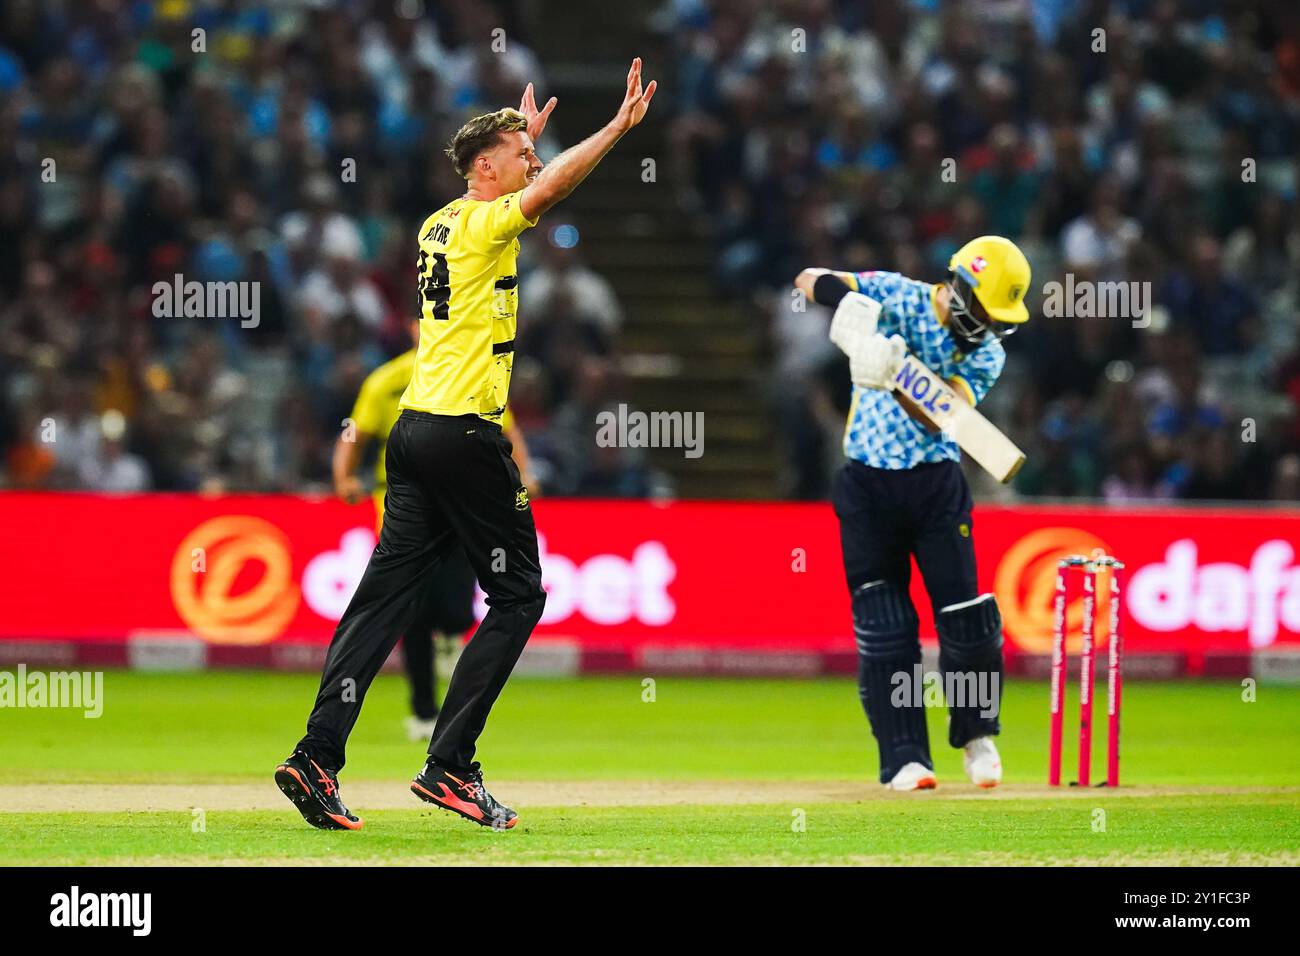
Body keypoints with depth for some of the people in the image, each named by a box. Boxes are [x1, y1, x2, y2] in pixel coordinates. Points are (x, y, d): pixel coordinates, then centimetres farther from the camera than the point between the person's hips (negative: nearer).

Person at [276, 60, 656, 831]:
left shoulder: (442, 224, 16)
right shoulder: (485, 226, -8)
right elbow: (548, 192, -27)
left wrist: (525, 136, 46)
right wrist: (621, 126, -29)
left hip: (416, 431, 8)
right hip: (465, 435, -8)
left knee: (386, 594, 4)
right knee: (519, 596, 1)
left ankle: (318, 758, -5)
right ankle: (449, 766, -5)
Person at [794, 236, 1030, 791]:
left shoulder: (987, 352, -2)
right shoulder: (897, 297, -5)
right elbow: (809, 281, -10)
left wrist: (898, 379, -36)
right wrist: (845, 295, -32)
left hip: (936, 484, 1)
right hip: (867, 484, -1)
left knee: (965, 619, -5)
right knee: (882, 625, -4)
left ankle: (977, 735, 18)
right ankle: (905, 758, 1)